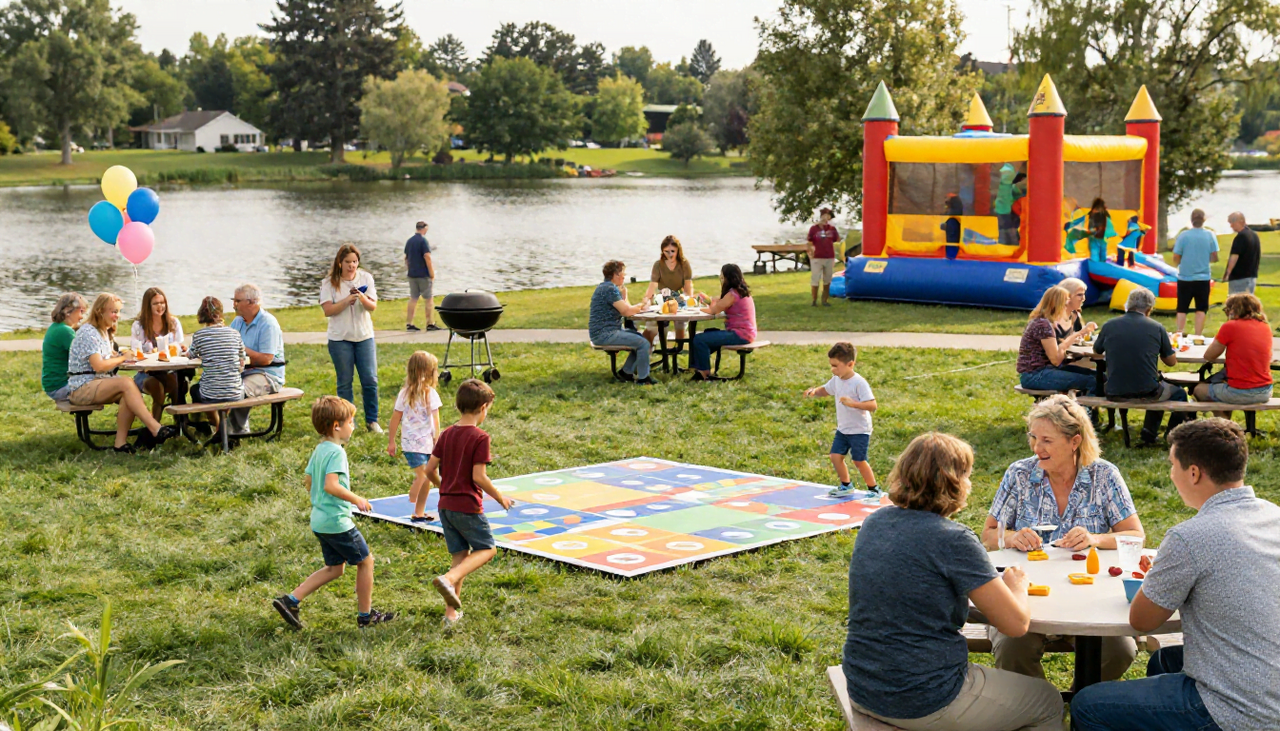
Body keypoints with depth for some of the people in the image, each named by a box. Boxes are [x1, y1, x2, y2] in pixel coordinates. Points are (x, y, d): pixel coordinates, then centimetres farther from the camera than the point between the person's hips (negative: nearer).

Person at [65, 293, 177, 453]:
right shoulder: (88, 333, -13)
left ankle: (121, 442, -26)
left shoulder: (105, 333, 18)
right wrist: (122, 358, -10)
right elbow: (98, 366, -21)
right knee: (126, 383, -29)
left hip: (98, 383, 9)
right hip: (81, 388, -9)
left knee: (127, 395, -21)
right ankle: (156, 430, -37)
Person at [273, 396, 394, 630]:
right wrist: (356, 499, -19)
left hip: (319, 520, 9)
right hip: (337, 521, -9)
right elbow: (331, 486, -29)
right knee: (366, 561, 7)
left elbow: (308, 483, 17)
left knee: (335, 568, 19)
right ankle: (366, 615, 16)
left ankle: (291, 600, 12)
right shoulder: (336, 452, -19)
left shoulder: (319, 450, 10)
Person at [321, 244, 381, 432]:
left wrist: (362, 298, -23)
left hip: (364, 336, 2)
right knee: (344, 383, 3)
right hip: (340, 339, -2)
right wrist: (347, 300, -22)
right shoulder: (329, 283, -2)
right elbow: (327, 310, -11)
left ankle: (372, 420, 9)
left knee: (370, 380, -2)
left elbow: (373, 306, -2)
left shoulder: (366, 278, 4)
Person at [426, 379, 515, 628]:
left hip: (446, 504, 7)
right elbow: (478, 477, -17)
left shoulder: (446, 434, 7)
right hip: (468, 505, -7)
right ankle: (448, 579, -16)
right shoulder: (480, 437, -13)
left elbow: (430, 468, 6)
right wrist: (499, 497, -3)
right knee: (487, 549, 8)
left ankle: (451, 612, 13)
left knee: (460, 554, 15)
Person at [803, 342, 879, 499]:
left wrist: (853, 403, -40)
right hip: (842, 429, 7)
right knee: (835, 455, 4)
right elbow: (825, 390, 20)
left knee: (859, 461, -5)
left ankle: (874, 490, 11)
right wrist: (814, 391, -3)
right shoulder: (836, 380, 1)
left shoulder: (859, 383, -22)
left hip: (859, 431, -7)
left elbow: (872, 405, -27)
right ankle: (846, 486, 23)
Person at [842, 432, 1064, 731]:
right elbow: (1016, 623, -16)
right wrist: (1017, 585, 6)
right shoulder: (953, 540, -19)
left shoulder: (874, 522, 2)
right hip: (925, 705, -8)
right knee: (1048, 702, 16)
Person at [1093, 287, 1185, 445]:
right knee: (1179, 394, 28)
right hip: (1147, 393, -3)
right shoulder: (1157, 328, -6)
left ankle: (1149, 436, 34)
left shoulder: (1109, 326, -3)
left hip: (1115, 394, 3)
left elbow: (1096, 351, 16)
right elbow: (1171, 361, 5)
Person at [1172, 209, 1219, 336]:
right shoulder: (1210, 235, -5)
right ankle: (1198, 337, 7)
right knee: (1201, 310, 9)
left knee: (1182, 309, 10)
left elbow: (1176, 258, -8)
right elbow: (1214, 257, -1)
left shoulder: (1183, 235, -10)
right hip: (1203, 278, 1)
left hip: (1185, 279, -1)